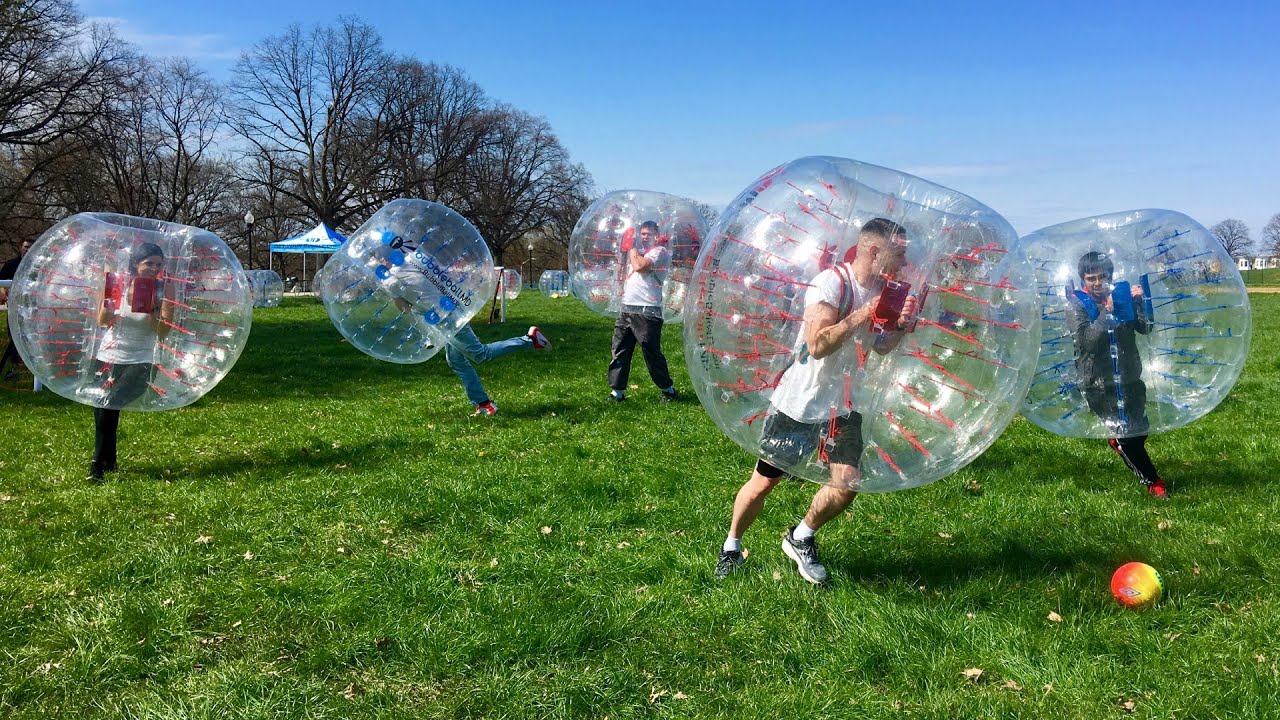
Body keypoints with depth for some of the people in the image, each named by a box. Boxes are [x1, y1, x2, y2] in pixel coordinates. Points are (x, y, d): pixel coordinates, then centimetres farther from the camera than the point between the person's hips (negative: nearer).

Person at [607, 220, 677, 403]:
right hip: (627, 309, 8)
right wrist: (624, 251, 19)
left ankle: (668, 389, 13)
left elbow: (639, 266, -19)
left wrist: (632, 247, -5)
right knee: (620, 351, 3)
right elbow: (624, 272, 28)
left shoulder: (660, 251, -4)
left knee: (652, 353, -3)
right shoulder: (639, 252, 23)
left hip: (647, 311, -8)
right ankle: (617, 391, 7)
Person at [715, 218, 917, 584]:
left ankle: (800, 539, 24)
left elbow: (880, 347, 17)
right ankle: (731, 547, 24)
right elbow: (818, 344, -30)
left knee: (847, 484, -1)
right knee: (764, 481, 2)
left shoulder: (880, 290, 4)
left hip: (842, 404, 7)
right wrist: (864, 314, -28)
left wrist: (902, 324, -1)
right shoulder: (832, 282, -20)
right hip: (799, 401, -7)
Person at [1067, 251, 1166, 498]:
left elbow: (1145, 328, -3)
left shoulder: (1121, 296, 5)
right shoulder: (1077, 304, -7)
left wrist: (1139, 302, -16)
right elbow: (1086, 340, -20)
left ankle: (1118, 441, 47)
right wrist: (1107, 312, -25)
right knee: (1126, 435, 1)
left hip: (1129, 378, 4)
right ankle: (1152, 481, 16)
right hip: (1099, 384, -4)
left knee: (1140, 431, 14)